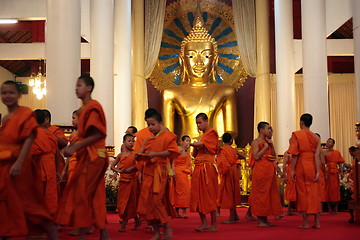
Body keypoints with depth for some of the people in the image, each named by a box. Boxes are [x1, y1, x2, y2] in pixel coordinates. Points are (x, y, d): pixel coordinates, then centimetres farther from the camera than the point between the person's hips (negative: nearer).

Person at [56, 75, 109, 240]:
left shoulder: (93, 107, -11)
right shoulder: (84, 109, 18)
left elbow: (97, 134, -19)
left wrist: (74, 148, -19)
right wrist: (72, 147, 8)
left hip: (92, 157, -9)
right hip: (87, 157, 9)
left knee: (83, 195, -6)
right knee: (95, 197, 9)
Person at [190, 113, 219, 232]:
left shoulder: (211, 133, -1)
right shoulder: (202, 136, 23)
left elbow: (201, 144, -16)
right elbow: (194, 154, 20)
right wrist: (195, 147, 1)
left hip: (207, 167, -8)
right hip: (198, 167, 8)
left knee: (209, 195, -7)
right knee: (198, 195, 3)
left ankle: (214, 224, -2)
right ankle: (204, 223, 9)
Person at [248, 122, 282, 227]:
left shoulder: (268, 142, 20)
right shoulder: (256, 142, -4)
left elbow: (274, 156, 16)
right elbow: (256, 157, -16)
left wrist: (272, 145, 6)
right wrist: (265, 147, -9)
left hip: (269, 170, 8)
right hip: (260, 170, -8)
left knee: (268, 193, 7)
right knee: (260, 194, -6)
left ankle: (265, 220, 13)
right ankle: (260, 221, -3)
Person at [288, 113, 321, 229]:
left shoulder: (296, 134, -4)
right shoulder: (316, 137, 6)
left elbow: (295, 154, -8)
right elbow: (317, 156, -1)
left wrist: (293, 170, -5)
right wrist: (318, 172, -3)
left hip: (301, 166, -3)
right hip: (312, 167, 3)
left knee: (302, 193, 4)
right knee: (314, 193, 9)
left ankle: (305, 222, 4)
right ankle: (317, 222, 10)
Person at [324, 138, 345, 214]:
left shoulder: (337, 153, 8)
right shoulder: (324, 153, 8)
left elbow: (340, 163, 4)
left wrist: (341, 172, -7)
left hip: (335, 172, 0)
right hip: (327, 172, 0)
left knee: (335, 189, 0)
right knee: (327, 189, -1)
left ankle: (336, 208, 4)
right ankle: (330, 208, 4)